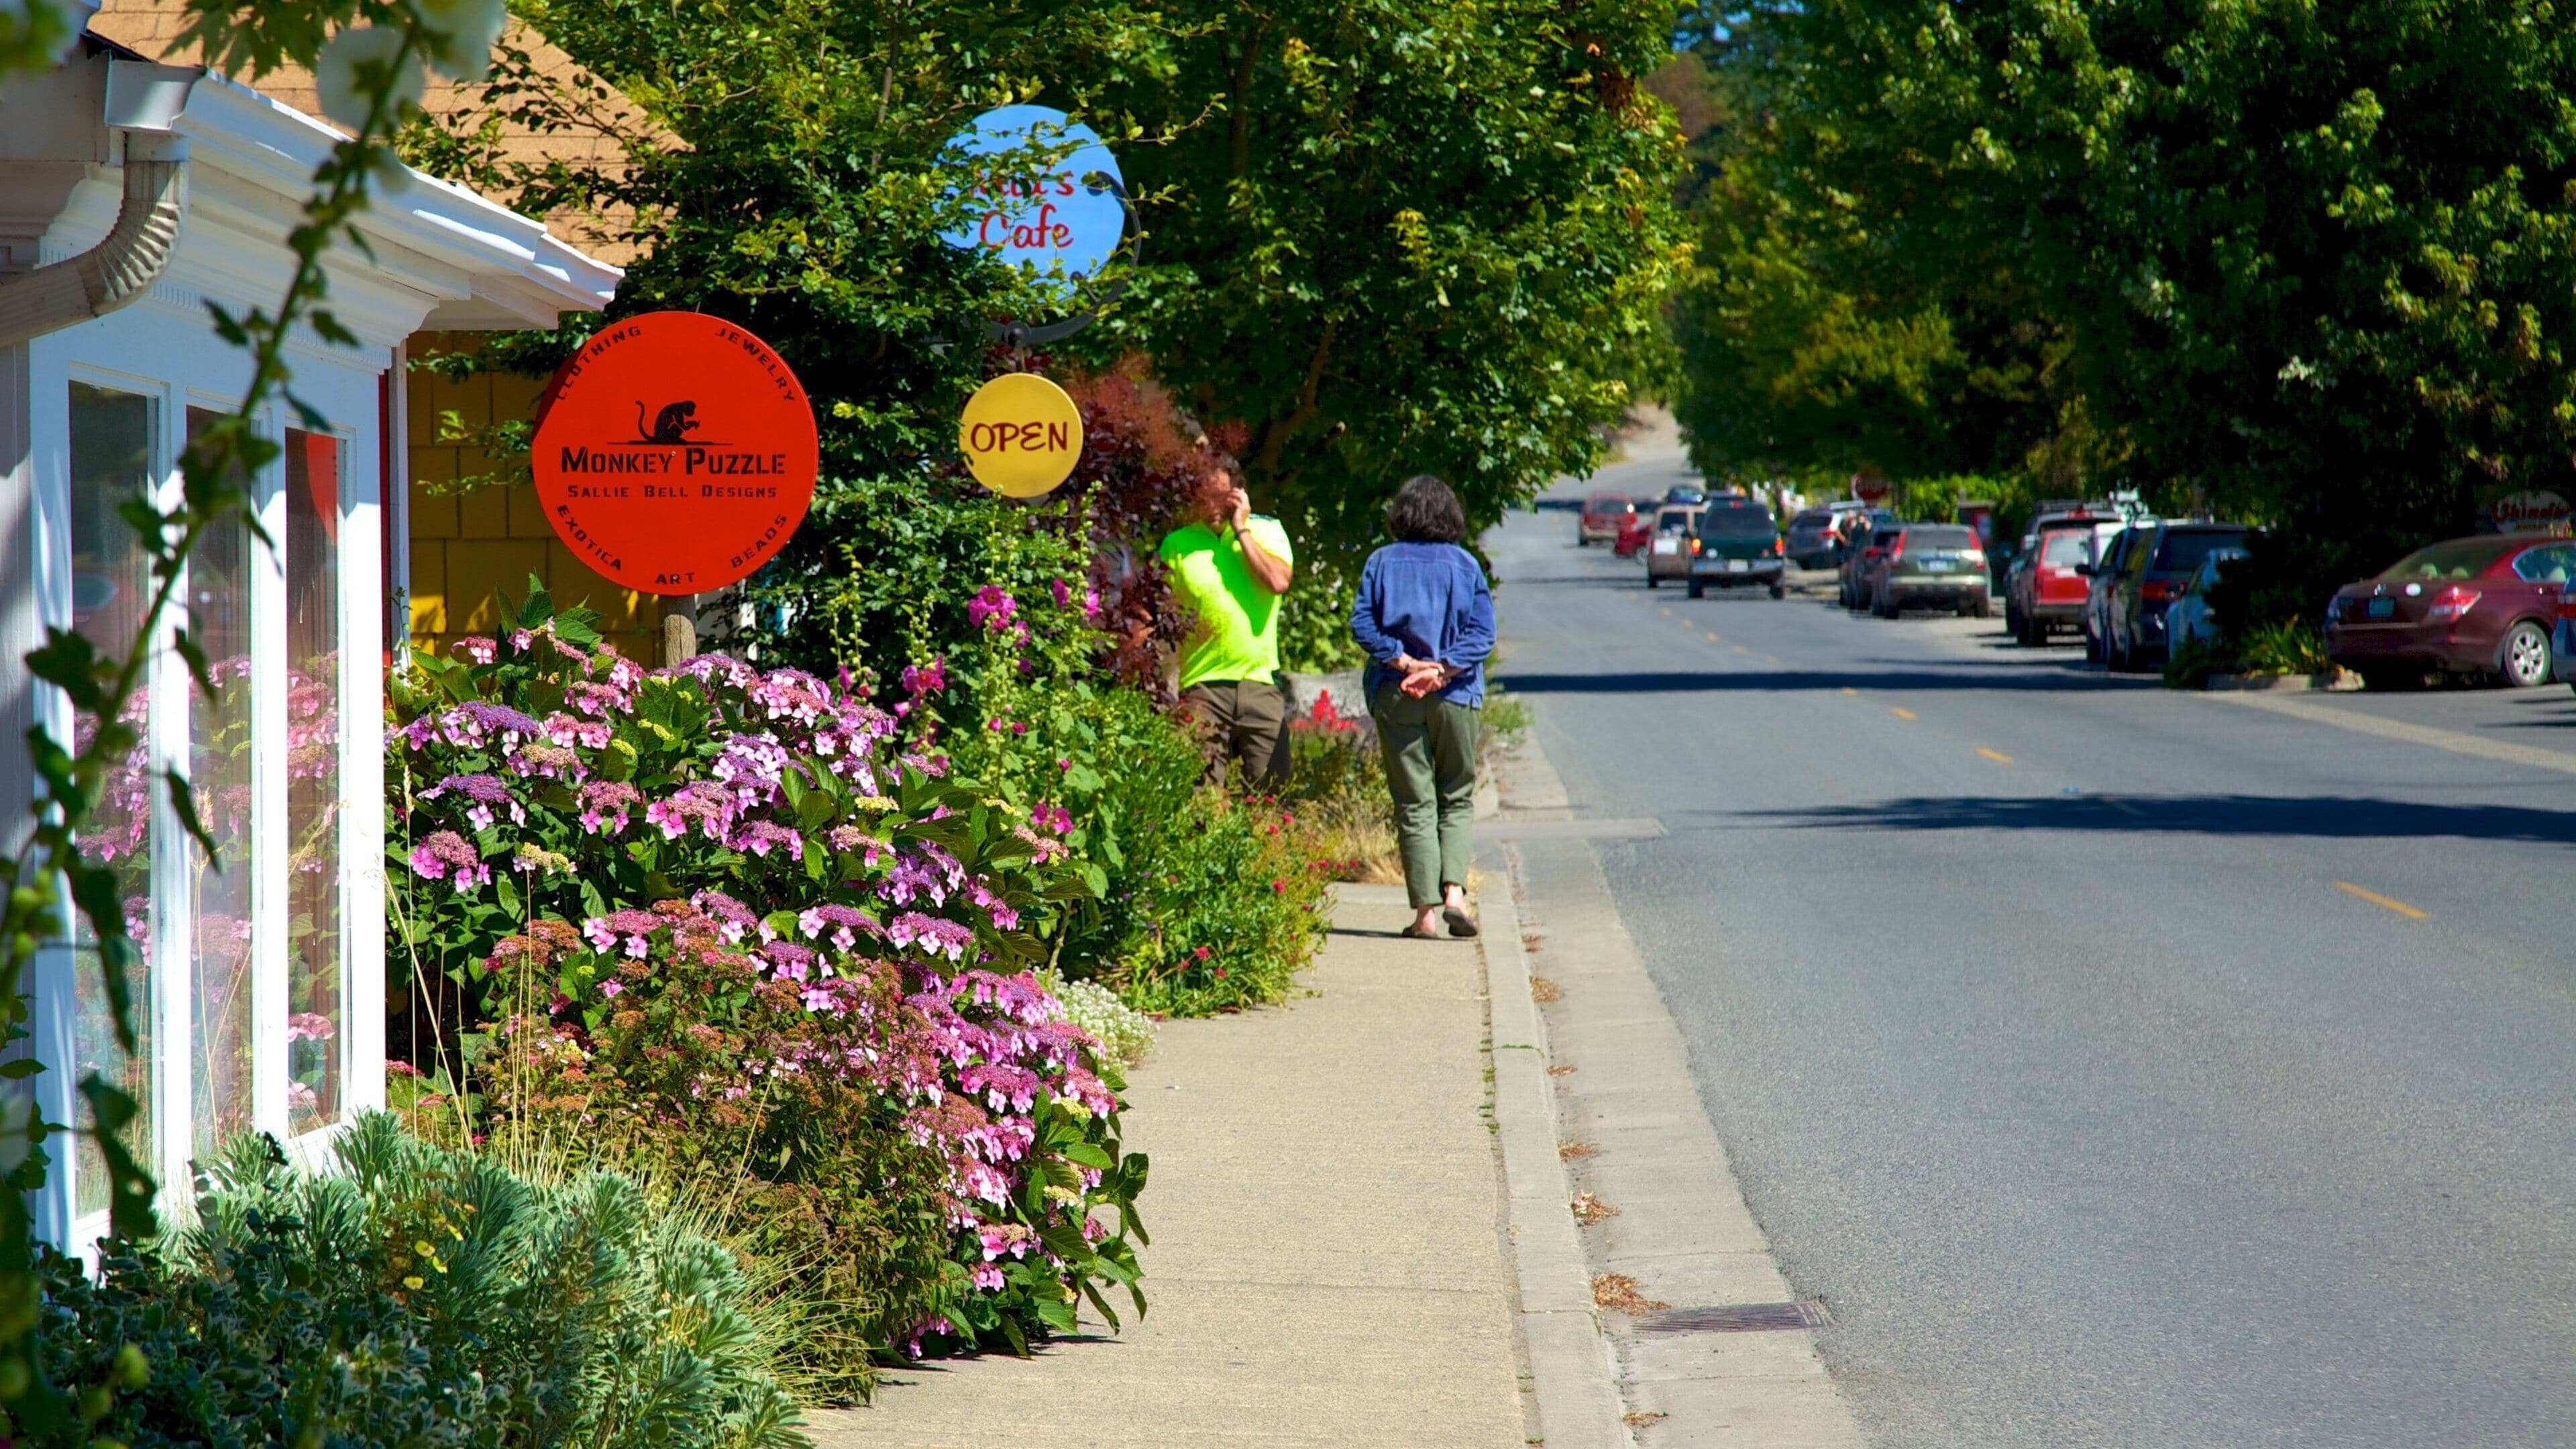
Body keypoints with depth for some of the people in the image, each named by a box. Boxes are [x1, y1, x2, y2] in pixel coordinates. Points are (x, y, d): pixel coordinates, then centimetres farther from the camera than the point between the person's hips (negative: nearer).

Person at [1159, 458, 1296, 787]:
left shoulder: (1266, 531, 9)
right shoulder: (1177, 544, 7)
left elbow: (1279, 581, -9)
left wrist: (1241, 530, -4)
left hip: (1260, 681, 1)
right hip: (1202, 683, -1)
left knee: (1272, 787, 1)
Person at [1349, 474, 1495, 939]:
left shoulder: (1381, 563, 1)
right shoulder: (1465, 565, 1)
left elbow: (1362, 624, -8)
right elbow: (1482, 631, -7)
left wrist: (1403, 662, -10)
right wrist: (1442, 671, -11)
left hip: (1395, 695, 0)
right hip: (1455, 697, 0)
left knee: (1414, 804, 4)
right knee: (1457, 798, 12)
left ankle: (1425, 910, -1)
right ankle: (1454, 890, -8)